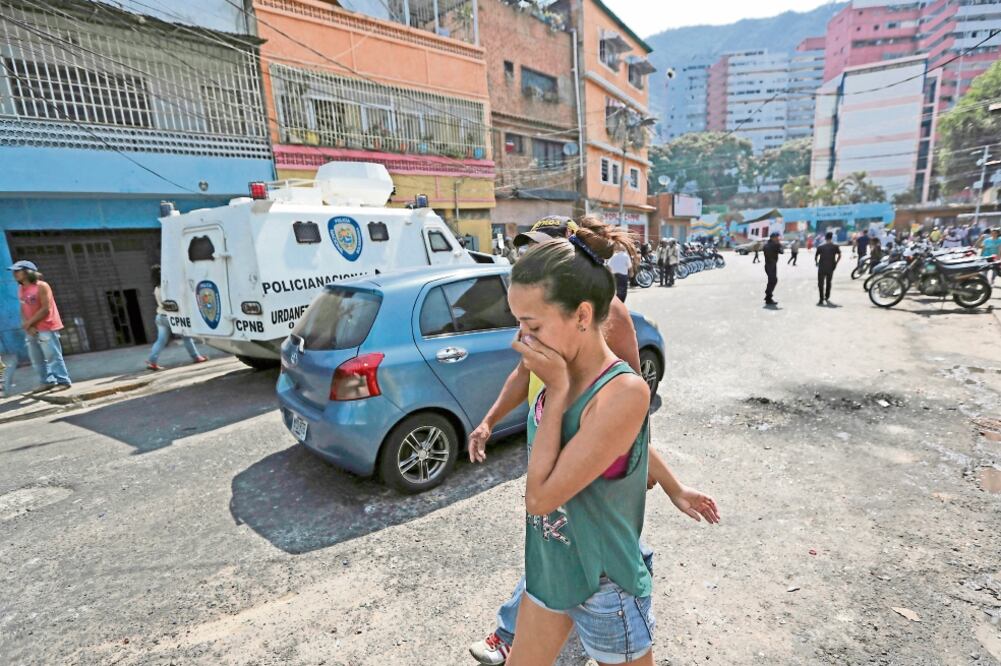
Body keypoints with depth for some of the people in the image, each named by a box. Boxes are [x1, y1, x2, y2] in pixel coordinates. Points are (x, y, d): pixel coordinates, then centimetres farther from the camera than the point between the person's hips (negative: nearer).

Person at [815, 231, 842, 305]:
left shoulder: (820, 247, 1)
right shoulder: (835, 246, 3)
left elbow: (816, 256, -1)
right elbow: (839, 255, -3)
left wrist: (816, 263, 15)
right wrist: (836, 263, 7)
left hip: (821, 268, -2)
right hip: (831, 268, 2)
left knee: (820, 283, 1)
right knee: (828, 283, 20)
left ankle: (821, 300, -7)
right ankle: (827, 298, 25)